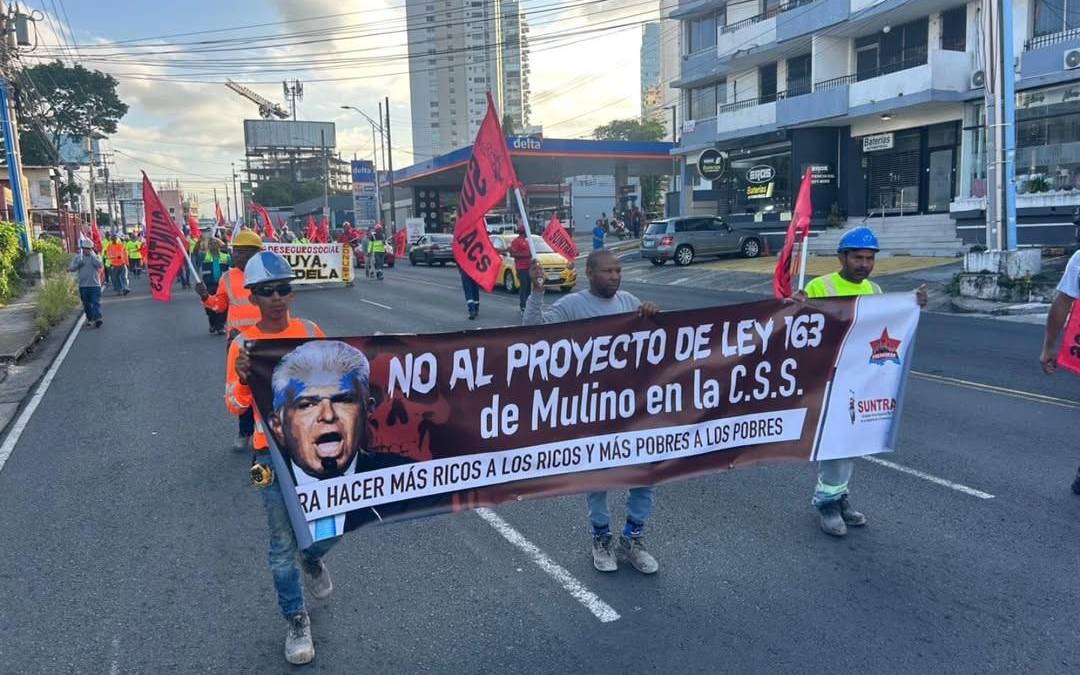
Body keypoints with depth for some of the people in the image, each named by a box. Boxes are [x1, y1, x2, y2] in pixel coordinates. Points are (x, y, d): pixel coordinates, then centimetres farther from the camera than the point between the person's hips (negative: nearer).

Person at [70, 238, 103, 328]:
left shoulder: (95, 257, 5)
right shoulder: (77, 257, 7)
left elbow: (99, 265, -16)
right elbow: (72, 268, -2)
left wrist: (92, 255, -15)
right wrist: (79, 261, -14)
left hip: (95, 284, -2)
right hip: (83, 285, 2)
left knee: (96, 302, -12)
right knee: (86, 304, 11)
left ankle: (97, 318, -20)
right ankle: (89, 318, 23)